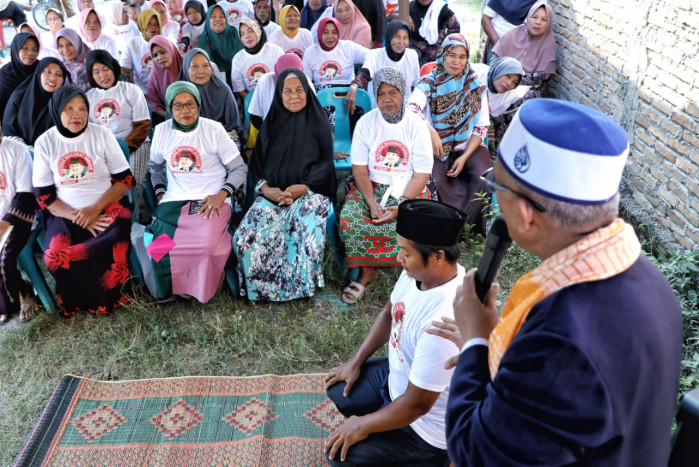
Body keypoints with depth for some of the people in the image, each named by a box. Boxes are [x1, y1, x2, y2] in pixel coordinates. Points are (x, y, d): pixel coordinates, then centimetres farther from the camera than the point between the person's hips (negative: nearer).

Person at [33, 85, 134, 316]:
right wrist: (78, 217, -14)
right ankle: (97, 300, 1)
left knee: (114, 247, -33)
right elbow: (44, 196, 1)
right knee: (53, 258, -26)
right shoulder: (45, 143, 2)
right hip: (65, 213, 1)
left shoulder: (102, 135, 0)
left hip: (108, 206, -1)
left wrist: (95, 209, -15)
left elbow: (125, 179, -1)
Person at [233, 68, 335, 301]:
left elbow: (325, 163, 1)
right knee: (246, 237, -22)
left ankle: (303, 285, -6)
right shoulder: (271, 123, 15)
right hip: (273, 193, 3)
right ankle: (262, 287, 2)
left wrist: (303, 187, -15)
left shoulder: (318, 122, 7)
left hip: (309, 192, -3)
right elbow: (257, 163, 12)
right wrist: (266, 189, -9)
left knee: (310, 235, -32)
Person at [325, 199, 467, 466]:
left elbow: (417, 404, -29)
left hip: (425, 423, -8)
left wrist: (363, 426, -15)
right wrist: (356, 362, 8)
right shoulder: (419, 271, -14)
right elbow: (390, 314, 8)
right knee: (337, 392, 16)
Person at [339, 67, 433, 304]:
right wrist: (372, 203, -18)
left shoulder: (416, 124, -3)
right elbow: (360, 170, -2)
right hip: (371, 187, 2)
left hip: (408, 189, -1)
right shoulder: (365, 123, 1)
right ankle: (367, 272, -4)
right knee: (349, 219, -26)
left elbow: (421, 174, -7)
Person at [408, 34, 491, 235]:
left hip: (469, 145, 1)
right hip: (437, 146, -1)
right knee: (438, 180, -30)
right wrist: (430, 131, -41)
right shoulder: (429, 82, -2)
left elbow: (482, 127, 0)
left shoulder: (476, 85, 3)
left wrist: (464, 157, -13)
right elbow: (412, 109, -21)